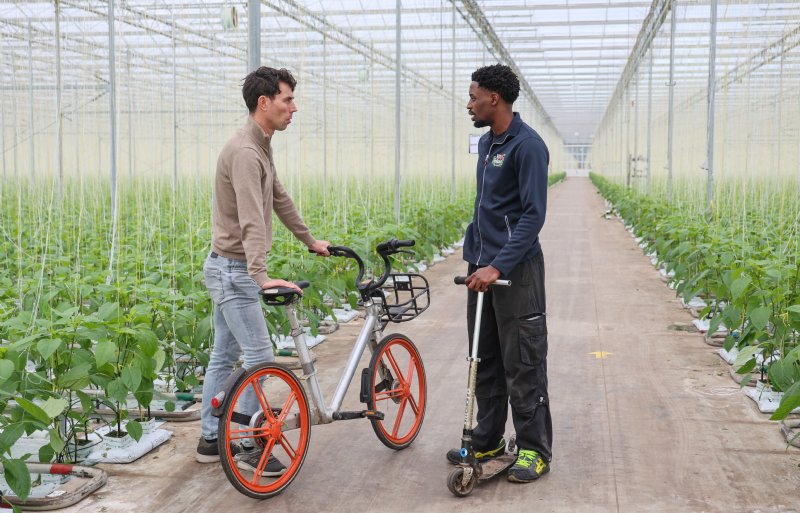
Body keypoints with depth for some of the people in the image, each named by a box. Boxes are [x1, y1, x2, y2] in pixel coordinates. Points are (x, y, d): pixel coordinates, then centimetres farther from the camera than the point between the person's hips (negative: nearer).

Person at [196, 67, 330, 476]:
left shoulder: (261, 147, 11)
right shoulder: (244, 151, -21)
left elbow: (280, 200, 23)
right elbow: (251, 220, -33)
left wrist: (310, 241, 31)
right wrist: (262, 276, -41)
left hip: (232, 269, 10)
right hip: (233, 269, -10)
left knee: (224, 356, 15)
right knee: (259, 356, -6)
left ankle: (211, 440, 24)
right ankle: (247, 447, 5)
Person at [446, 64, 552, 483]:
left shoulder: (527, 145, -14)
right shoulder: (486, 142, 14)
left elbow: (533, 215, -19)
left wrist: (498, 266, -25)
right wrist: (476, 258, 18)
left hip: (515, 270, -9)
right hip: (482, 267, 9)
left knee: (522, 364, -1)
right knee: (485, 361, 14)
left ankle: (533, 450, 9)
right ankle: (487, 441, 25)